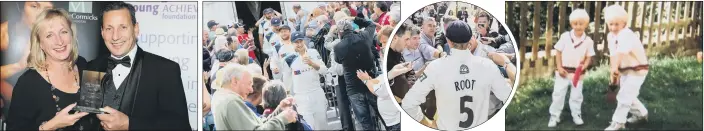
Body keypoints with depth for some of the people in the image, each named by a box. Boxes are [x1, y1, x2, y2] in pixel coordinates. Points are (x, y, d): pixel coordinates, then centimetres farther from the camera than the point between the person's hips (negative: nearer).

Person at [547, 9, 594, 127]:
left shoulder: (588, 41, -5)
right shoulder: (565, 36, -7)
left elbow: (589, 57, 0)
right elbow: (558, 53, -2)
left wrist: (584, 66, -20)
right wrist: (559, 67, -9)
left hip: (577, 72, 1)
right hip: (564, 71, -1)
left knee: (576, 95, 12)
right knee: (558, 94, 2)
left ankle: (576, 115, 28)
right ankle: (554, 116, 11)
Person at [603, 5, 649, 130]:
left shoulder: (627, 35, -28)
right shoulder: (610, 36, 0)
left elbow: (620, 53, -40)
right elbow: (613, 55, 1)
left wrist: (614, 68, -48)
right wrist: (614, 71, -1)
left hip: (637, 70, -9)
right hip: (625, 70, 9)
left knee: (624, 96, -8)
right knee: (628, 95, 21)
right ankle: (641, 113, 44)